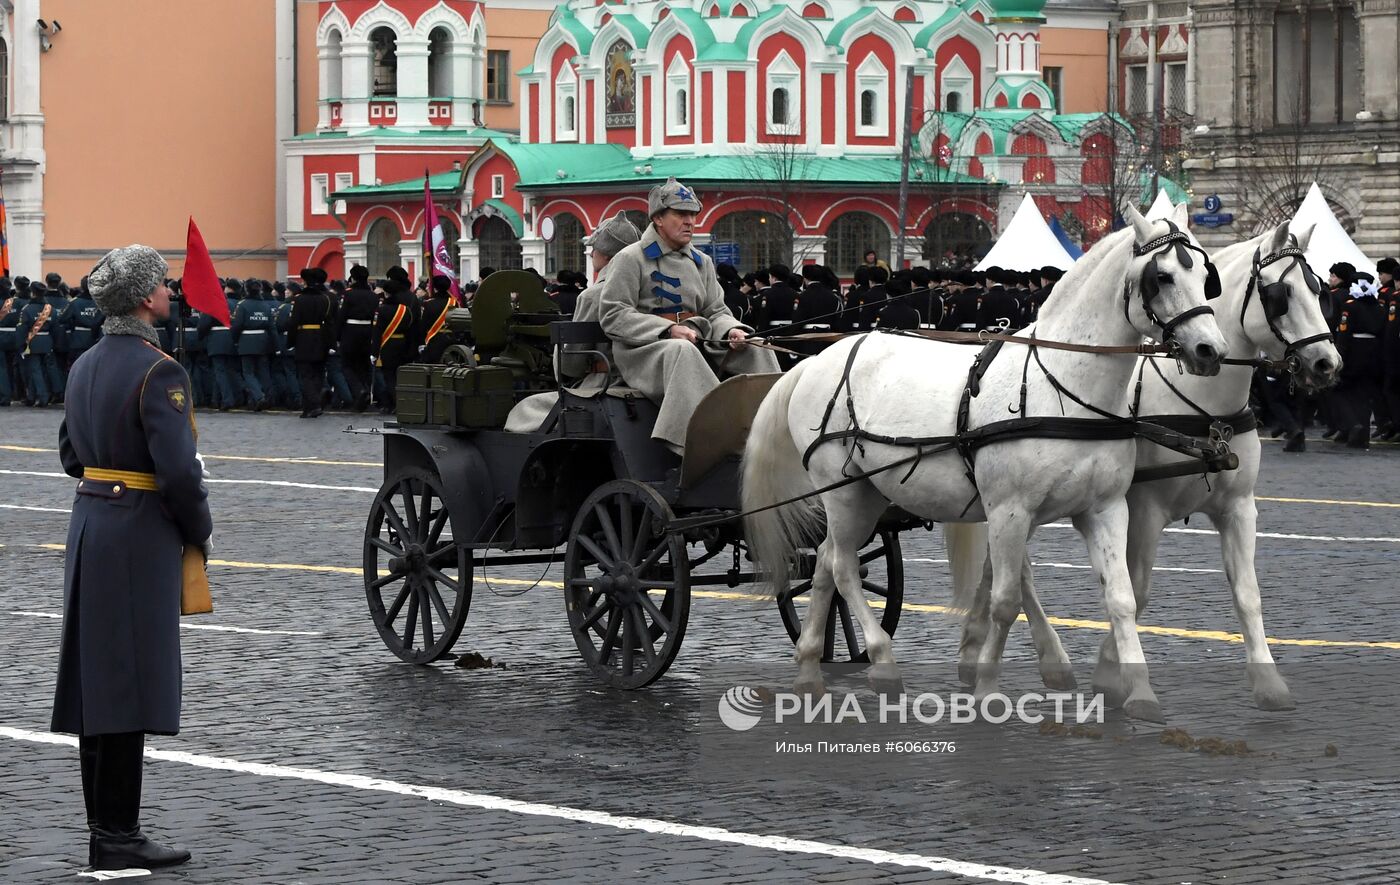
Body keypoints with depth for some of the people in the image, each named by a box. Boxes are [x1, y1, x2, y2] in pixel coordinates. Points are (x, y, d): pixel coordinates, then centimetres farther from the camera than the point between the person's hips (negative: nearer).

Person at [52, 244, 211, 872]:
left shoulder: (84, 367, 11)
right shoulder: (158, 372, -16)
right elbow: (179, 470, -20)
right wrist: (201, 532, -6)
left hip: (88, 524, 9)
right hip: (140, 538, -9)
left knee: (97, 682, 12)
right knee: (130, 685, -4)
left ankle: (104, 829, 18)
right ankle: (117, 837, -2)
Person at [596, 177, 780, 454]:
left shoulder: (701, 262, 21)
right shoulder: (630, 259, 0)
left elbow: (716, 311, 19)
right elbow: (614, 315, -9)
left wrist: (731, 330, -7)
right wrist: (668, 330, -19)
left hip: (696, 347, 7)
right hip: (643, 353, -6)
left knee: (756, 349, -14)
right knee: (681, 351, -40)